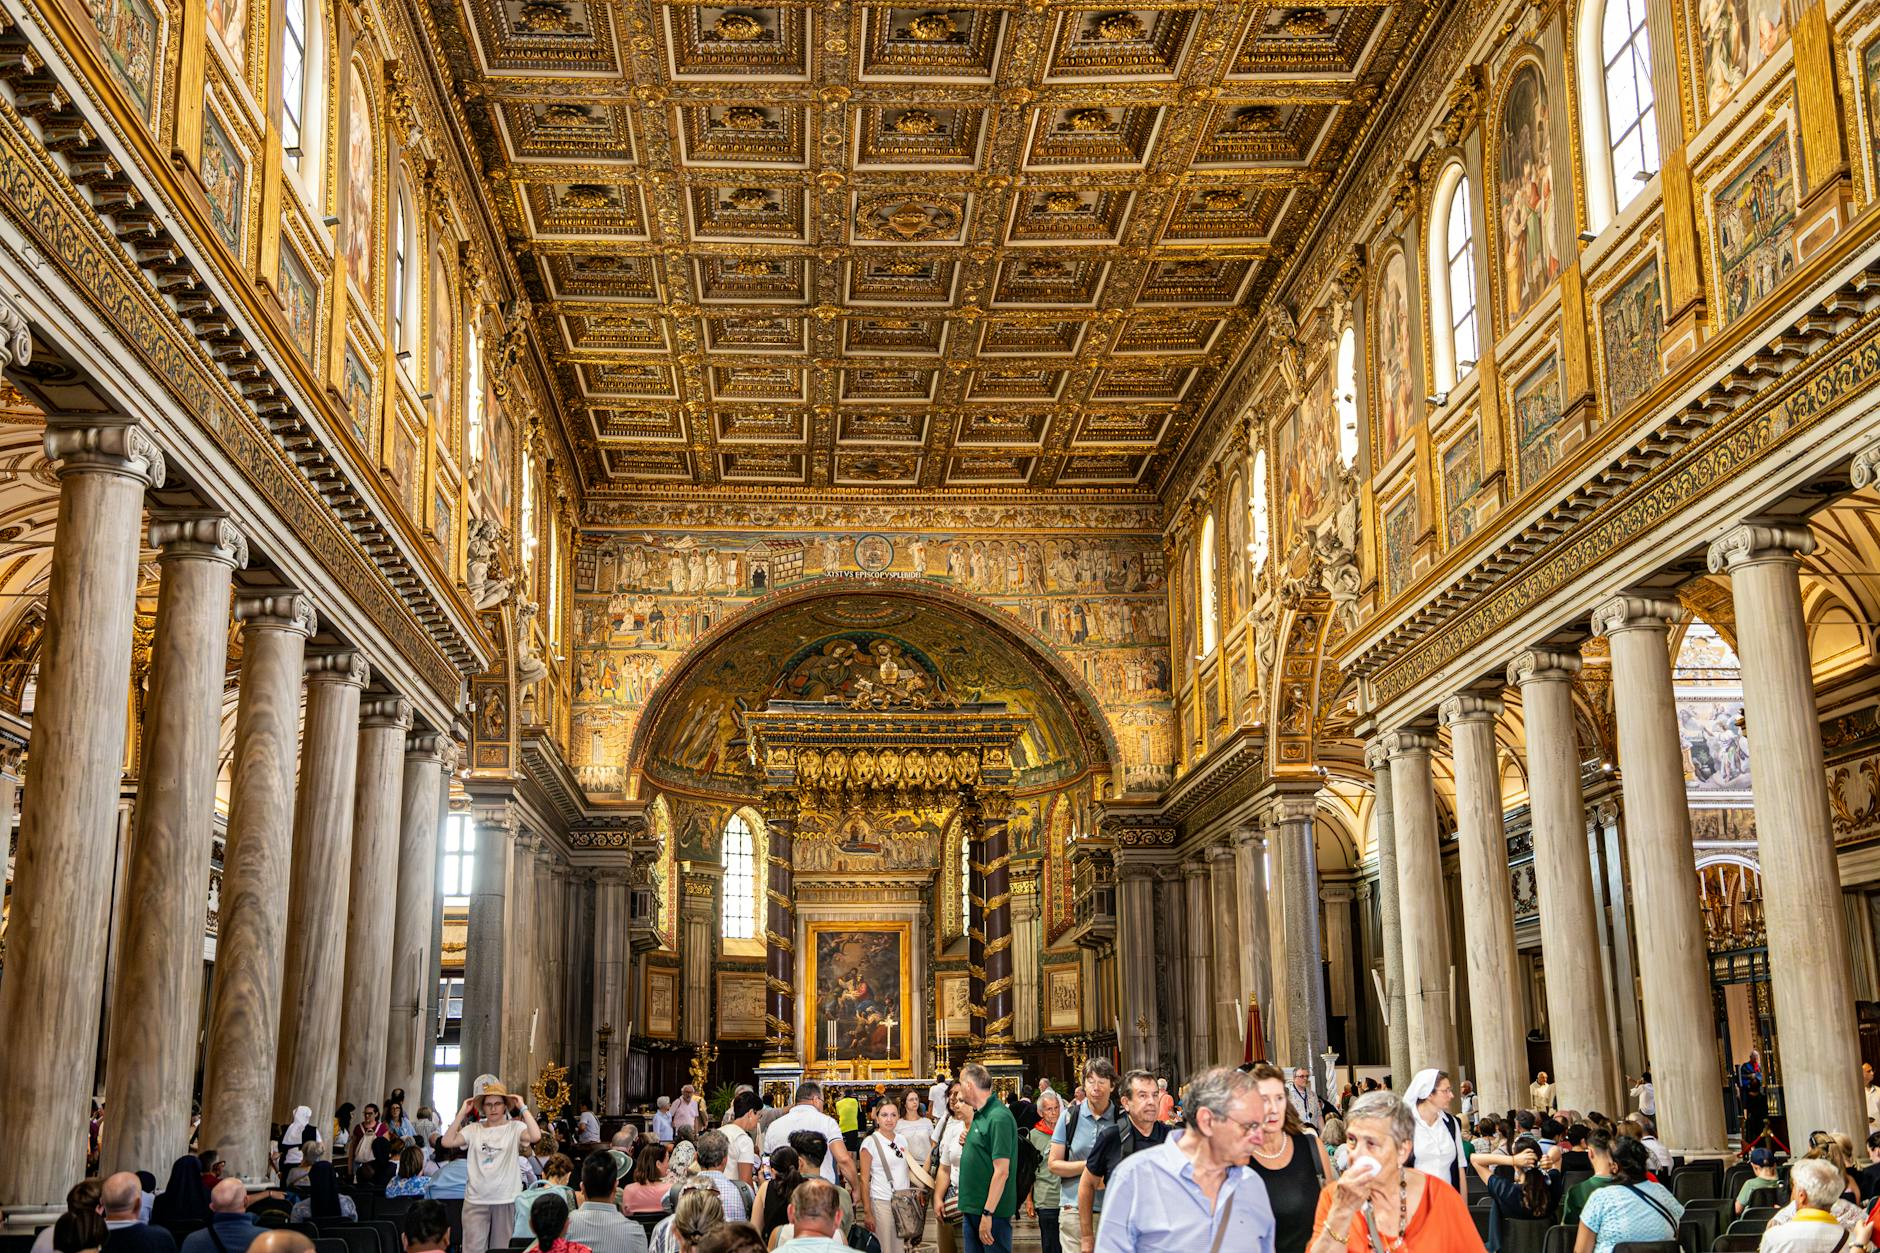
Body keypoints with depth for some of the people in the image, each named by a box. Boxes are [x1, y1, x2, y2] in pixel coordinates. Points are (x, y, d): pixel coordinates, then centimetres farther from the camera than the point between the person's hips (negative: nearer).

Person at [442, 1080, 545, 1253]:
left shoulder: (515, 1127, -3)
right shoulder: (474, 1129, 5)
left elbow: (535, 1136, -21)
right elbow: (447, 1142, -5)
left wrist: (523, 1108, -13)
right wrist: (462, 1112, -2)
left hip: (506, 1200, -1)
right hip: (475, 1200, 1)